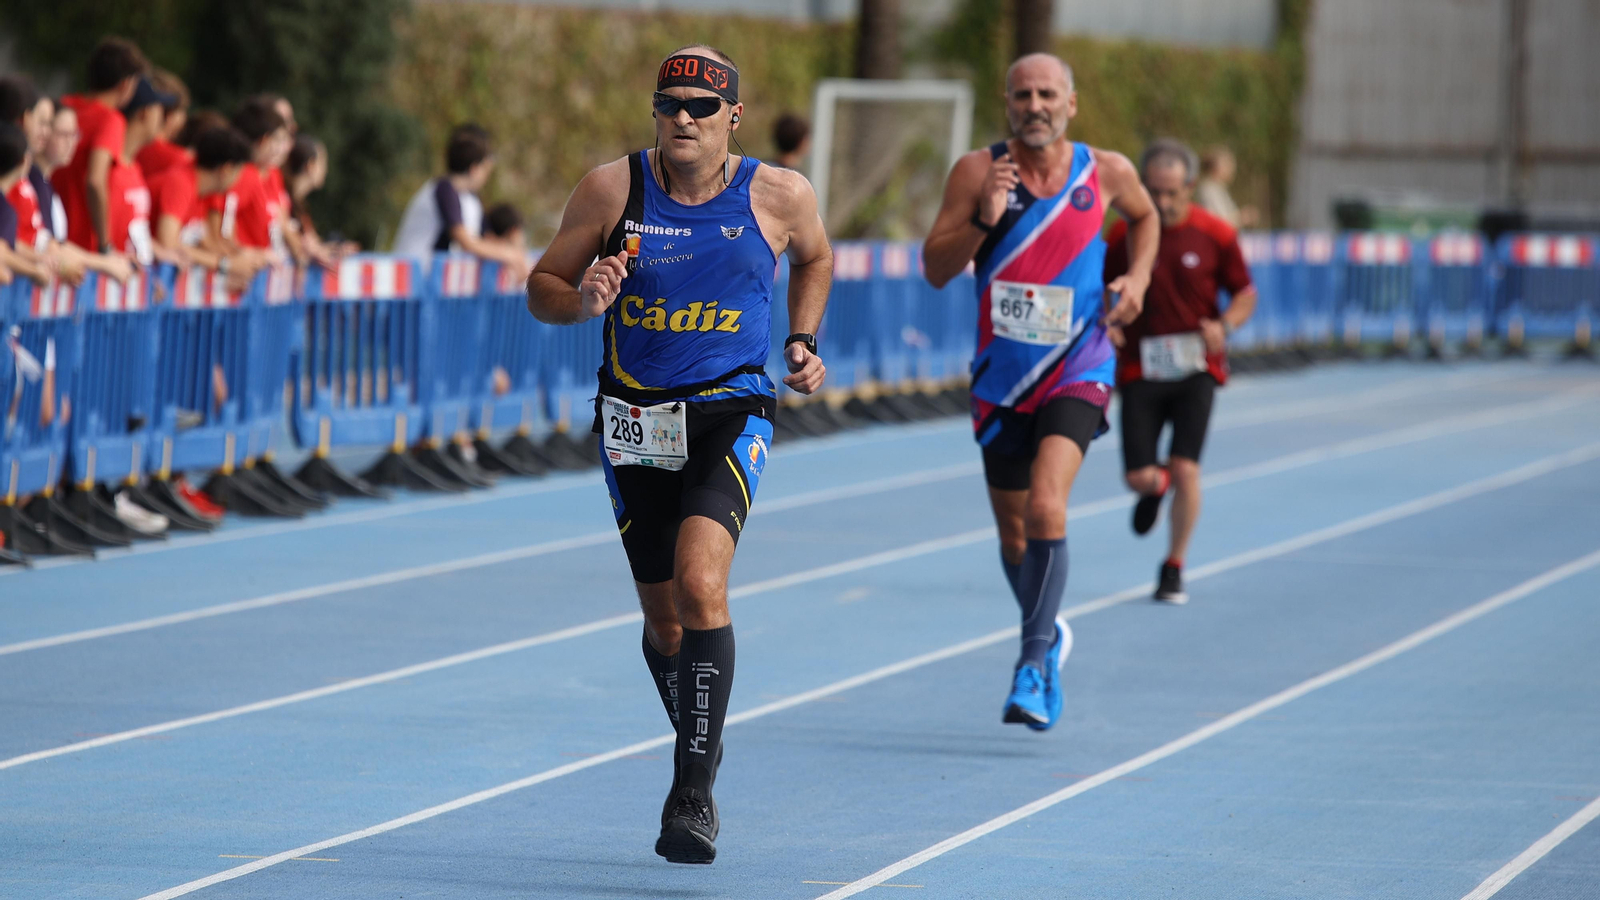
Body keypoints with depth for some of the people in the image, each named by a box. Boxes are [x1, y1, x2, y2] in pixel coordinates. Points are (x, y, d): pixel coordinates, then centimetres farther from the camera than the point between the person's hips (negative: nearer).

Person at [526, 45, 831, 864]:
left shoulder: (779, 197, -3)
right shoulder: (614, 189, -4)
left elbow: (815, 258, 19)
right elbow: (542, 285, 2)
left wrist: (802, 346, 8)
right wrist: (581, 299, -19)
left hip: (731, 414, -2)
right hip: (635, 420, 2)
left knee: (699, 582, -23)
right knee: (664, 618, 9)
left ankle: (693, 795, -20)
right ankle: (701, 748, 38)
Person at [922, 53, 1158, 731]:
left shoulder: (1105, 172, -3)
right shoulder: (978, 172, -6)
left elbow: (1144, 217, 20)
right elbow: (935, 269, -8)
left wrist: (1138, 276, 3)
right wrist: (984, 220, -24)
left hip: (1077, 373, -2)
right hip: (1002, 379, 2)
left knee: (1046, 506, -23)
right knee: (1013, 530, 13)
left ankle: (1032, 665, -19)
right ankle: (1048, 635, 40)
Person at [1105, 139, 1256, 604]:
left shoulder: (1214, 234, -4)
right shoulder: (1123, 235, -2)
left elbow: (1245, 293, 6)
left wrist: (1224, 325, -14)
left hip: (1195, 369, -1)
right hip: (1139, 370, 1)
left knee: (1185, 468, -13)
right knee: (1138, 476, -5)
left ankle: (1174, 568, 6)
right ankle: (1156, 487, 36)